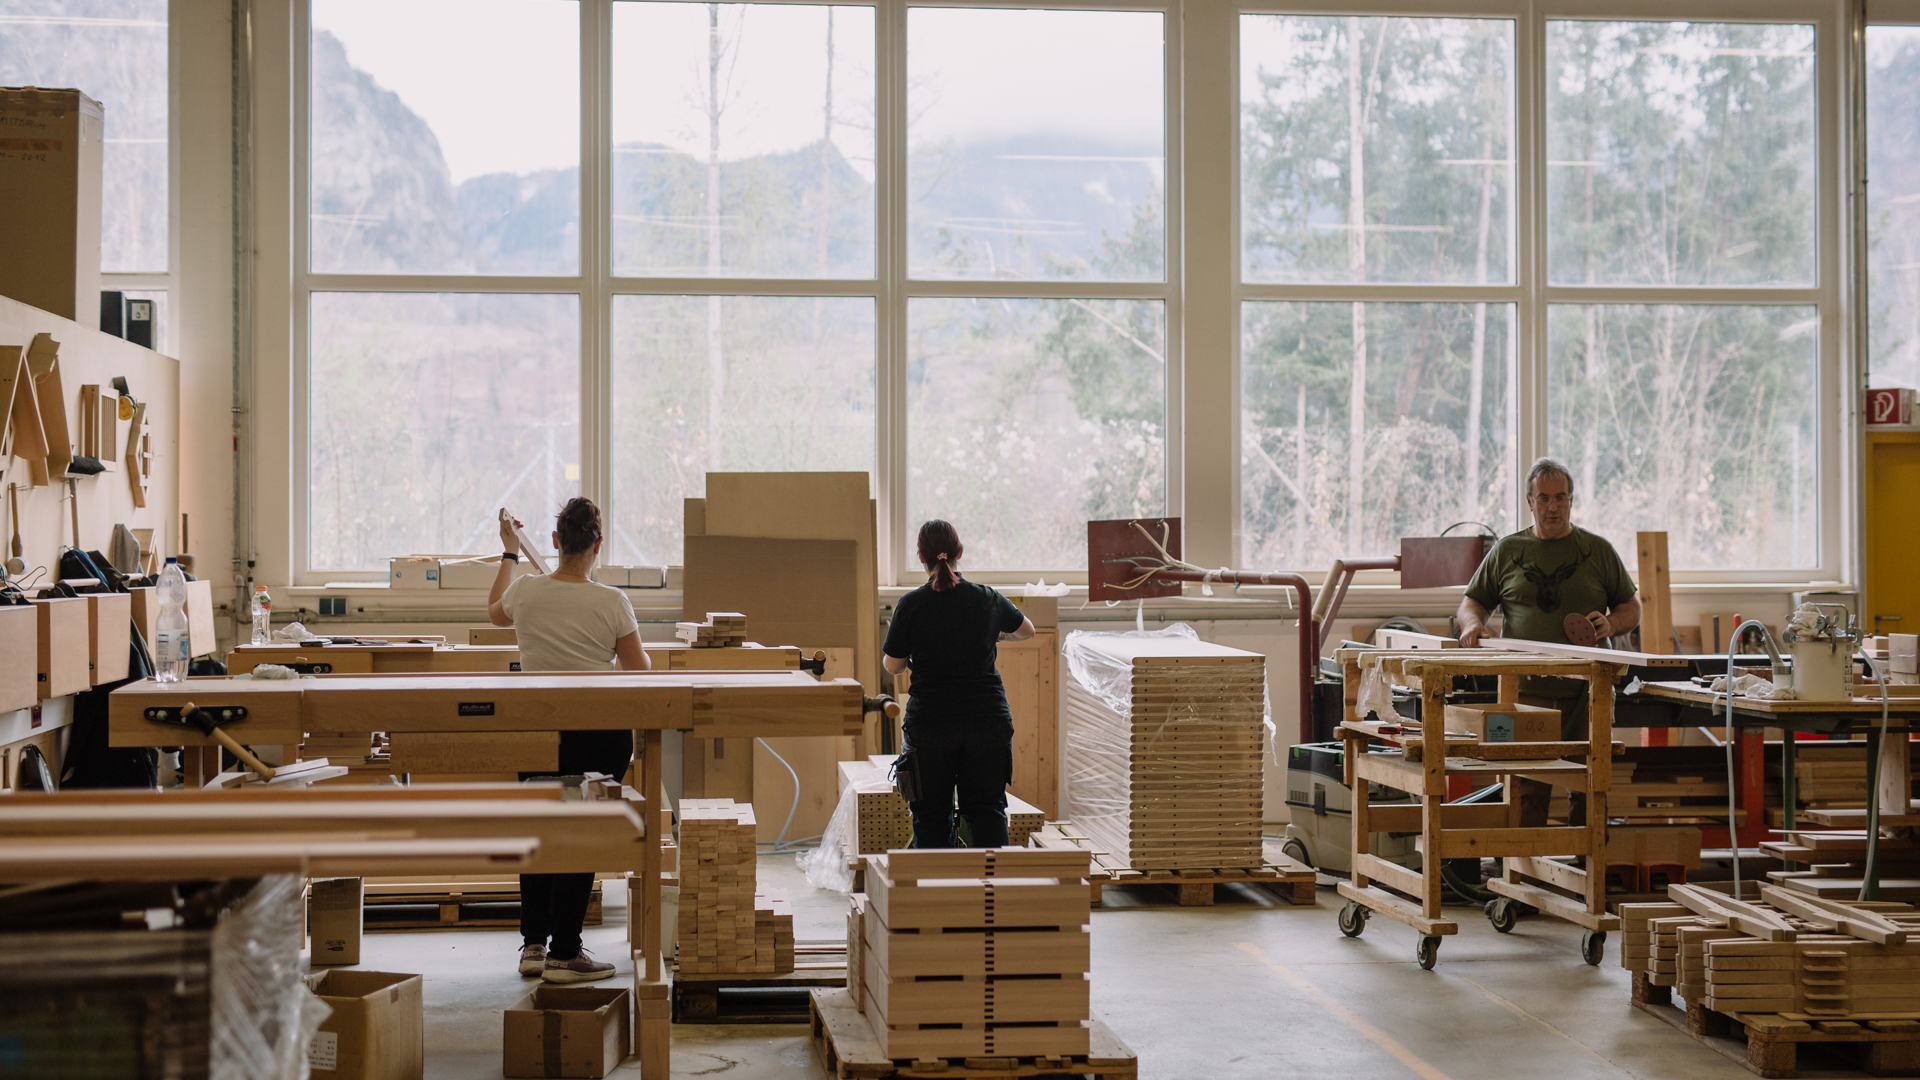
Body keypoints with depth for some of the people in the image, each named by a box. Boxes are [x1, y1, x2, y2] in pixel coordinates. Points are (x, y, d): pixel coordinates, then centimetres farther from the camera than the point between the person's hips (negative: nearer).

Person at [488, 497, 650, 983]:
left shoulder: (526, 592, -3)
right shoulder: (612, 602, -12)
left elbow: (495, 612, 22)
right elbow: (638, 672, -5)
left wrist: (510, 552, 32)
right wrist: (645, 657, 19)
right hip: (600, 734, -3)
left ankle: (533, 943, 22)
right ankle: (563, 954, 5)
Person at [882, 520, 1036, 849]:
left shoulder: (911, 605, -8)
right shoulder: (989, 600, 0)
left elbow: (892, 666, 1)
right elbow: (1027, 630, 20)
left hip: (930, 720, -1)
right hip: (987, 718, 2)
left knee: (931, 813, 7)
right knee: (987, 808, 7)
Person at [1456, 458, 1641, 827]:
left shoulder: (1598, 551, 12)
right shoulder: (1507, 551, 13)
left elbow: (1631, 609, 17)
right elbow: (1473, 600, 17)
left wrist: (1611, 624, -5)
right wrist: (1473, 624, -5)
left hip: (1585, 693, 0)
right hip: (1526, 692, 0)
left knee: (1590, 793, -2)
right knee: (1526, 793, -5)